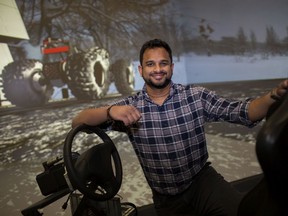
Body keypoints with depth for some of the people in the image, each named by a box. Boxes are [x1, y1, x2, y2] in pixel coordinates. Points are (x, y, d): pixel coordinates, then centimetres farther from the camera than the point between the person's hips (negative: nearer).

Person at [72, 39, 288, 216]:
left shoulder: (197, 96, -6)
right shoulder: (130, 107, -7)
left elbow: (242, 112, -10)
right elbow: (78, 121, -9)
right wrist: (110, 111, -30)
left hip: (203, 180, 0)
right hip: (166, 198, 1)